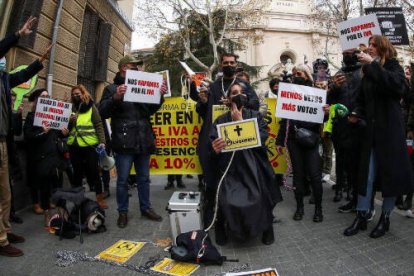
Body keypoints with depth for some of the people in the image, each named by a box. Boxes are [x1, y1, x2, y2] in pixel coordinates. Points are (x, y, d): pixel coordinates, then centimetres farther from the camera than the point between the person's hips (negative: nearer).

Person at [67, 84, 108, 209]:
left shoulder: (91, 107, 1)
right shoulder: (71, 108, 13)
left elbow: (99, 125, -4)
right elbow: (67, 128, 16)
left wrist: (102, 141, -15)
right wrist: (70, 121, -6)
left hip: (90, 145, -4)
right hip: (74, 146, 4)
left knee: (94, 171, 1)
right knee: (77, 172, 12)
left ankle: (100, 198, 9)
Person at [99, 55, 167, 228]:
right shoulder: (112, 88, 2)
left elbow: (151, 110, 20)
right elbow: (103, 112, -8)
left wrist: (160, 96, 3)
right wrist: (115, 98, -25)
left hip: (143, 142, 5)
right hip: (124, 143, -4)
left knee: (144, 179, 14)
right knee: (123, 180, 5)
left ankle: (146, 208, 27)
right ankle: (123, 212, 19)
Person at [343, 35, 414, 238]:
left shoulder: (392, 66, -2)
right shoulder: (367, 72, 13)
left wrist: (373, 65, -22)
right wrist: (357, 113, -3)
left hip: (390, 129, -4)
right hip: (371, 130, 4)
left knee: (391, 172, 4)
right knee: (366, 173, 2)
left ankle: (385, 218, 18)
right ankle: (361, 217, 9)